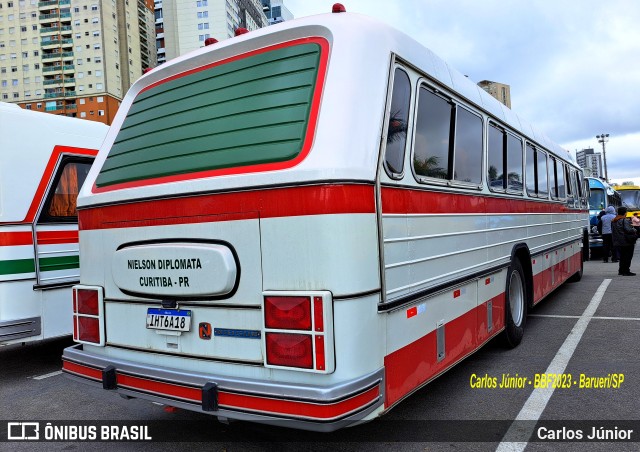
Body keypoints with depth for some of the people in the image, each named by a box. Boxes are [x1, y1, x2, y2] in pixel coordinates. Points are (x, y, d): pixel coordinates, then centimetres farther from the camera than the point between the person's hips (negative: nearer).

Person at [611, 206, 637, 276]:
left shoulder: (613, 221, 10)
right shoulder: (625, 220, -15)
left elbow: (613, 230, 16)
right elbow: (628, 230, -22)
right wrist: (634, 230, -4)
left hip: (618, 241, 8)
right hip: (627, 241, -8)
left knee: (622, 256, 16)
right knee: (628, 256, -1)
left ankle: (621, 270, 19)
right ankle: (626, 271, -2)